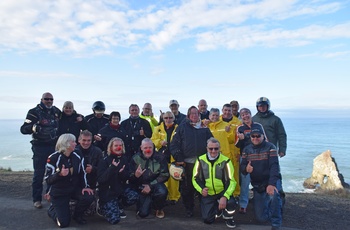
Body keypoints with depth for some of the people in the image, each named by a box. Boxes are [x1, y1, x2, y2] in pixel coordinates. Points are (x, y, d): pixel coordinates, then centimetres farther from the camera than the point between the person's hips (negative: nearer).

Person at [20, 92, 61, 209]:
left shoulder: (56, 111, 7)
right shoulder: (34, 112, -9)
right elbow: (23, 129, -15)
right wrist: (32, 127, -37)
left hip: (54, 146, 5)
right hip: (40, 147, -5)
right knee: (39, 174, 1)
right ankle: (37, 199, 13)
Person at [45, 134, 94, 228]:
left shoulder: (77, 157, -3)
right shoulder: (53, 158, -18)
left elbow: (82, 173, 3)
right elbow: (48, 180, -18)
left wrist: (85, 187, -10)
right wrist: (60, 174, -37)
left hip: (74, 188, 4)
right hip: (59, 192, -4)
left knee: (89, 197, -25)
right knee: (64, 223, -7)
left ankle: (77, 215, 8)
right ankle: (53, 209, 27)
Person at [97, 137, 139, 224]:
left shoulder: (124, 159, 1)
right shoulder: (104, 161, -13)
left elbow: (127, 177, -1)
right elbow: (101, 179, -22)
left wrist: (122, 173, -24)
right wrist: (112, 167, -33)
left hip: (120, 188, 5)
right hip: (107, 191, -5)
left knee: (134, 196, -23)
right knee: (114, 219, -14)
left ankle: (119, 206, 6)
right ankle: (102, 206, 16)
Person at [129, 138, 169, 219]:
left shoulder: (159, 157, -9)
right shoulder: (135, 158, -5)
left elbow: (165, 175, -10)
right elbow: (130, 179, -5)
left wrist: (151, 185, -18)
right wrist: (135, 175, -30)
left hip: (155, 184, -1)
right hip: (141, 187, 1)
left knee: (162, 192, -35)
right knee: (143, 213, -10)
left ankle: (159, 209, 0)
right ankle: (149, 202, 26)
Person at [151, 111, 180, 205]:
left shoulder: (178, 129, 4)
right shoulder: (158, 129, 10)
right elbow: (153, 140, 7)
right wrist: (160, 142, -10)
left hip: (174, 157, -1)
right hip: (162, 156, 1)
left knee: (174, 178, 2)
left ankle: (174, 197, 15)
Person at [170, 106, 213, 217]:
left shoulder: (204, 128, 10)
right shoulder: (182, 127, 4)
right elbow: (174, 143, 0)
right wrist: (178, 158, -7)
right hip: (187, 162, -1)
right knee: (187, 187, 6)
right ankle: (189, 208, 22)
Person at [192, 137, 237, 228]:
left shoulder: (225, 161, -14)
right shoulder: (200, 160, -8)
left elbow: (231, 181, -16)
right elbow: (195, 178, 0)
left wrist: (225, 196, -29)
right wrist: (201, 190, -19)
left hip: (222, 192, -1)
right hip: (207, 194, 2)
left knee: (231, 202, -31)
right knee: (207, 219, -7)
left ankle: (228, 217, 6)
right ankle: (218, 210, 28)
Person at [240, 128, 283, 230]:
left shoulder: (270, 147, -12)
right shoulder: (247, 150, 1)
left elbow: (274, 166, -22)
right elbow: (242, 167, -1)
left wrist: (272, 184, -36)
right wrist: (246, 169, -26)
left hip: (272, 181, -3)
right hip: (257, 185, 3)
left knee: (273, 194, -39)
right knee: (261, 218, 3)